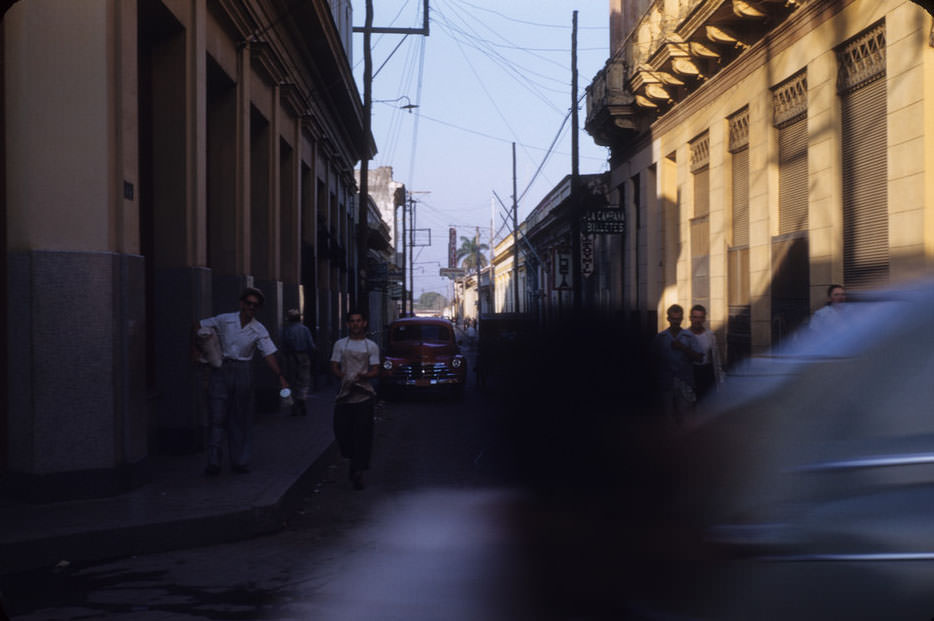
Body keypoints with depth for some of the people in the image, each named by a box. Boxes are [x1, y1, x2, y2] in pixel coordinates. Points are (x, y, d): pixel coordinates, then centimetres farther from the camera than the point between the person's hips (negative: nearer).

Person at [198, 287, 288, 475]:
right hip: (221, 370, -1)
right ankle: (213, 462, -10)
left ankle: (239, 461, 15)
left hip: (243, 372, 2)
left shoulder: (259, 330, 0)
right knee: (218, 416, -8)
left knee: (241, 419, 6)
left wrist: (280, 376, -20)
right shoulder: (224, 320, -2)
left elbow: (269, 354, -8)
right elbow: (197, 327, 7)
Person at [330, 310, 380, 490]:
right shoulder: (340, 344, 12)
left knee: (362, 433, -7)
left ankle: (358, 470, -7)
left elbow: (375, 371, 2)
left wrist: (362, 376, -18)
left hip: (364, 395, -1)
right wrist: (345, 378, -12)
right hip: (344, 394, 2)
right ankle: (353, 459, 19)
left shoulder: (371, 346, 9)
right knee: (341, 430, -4)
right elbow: (334, 367, 7)